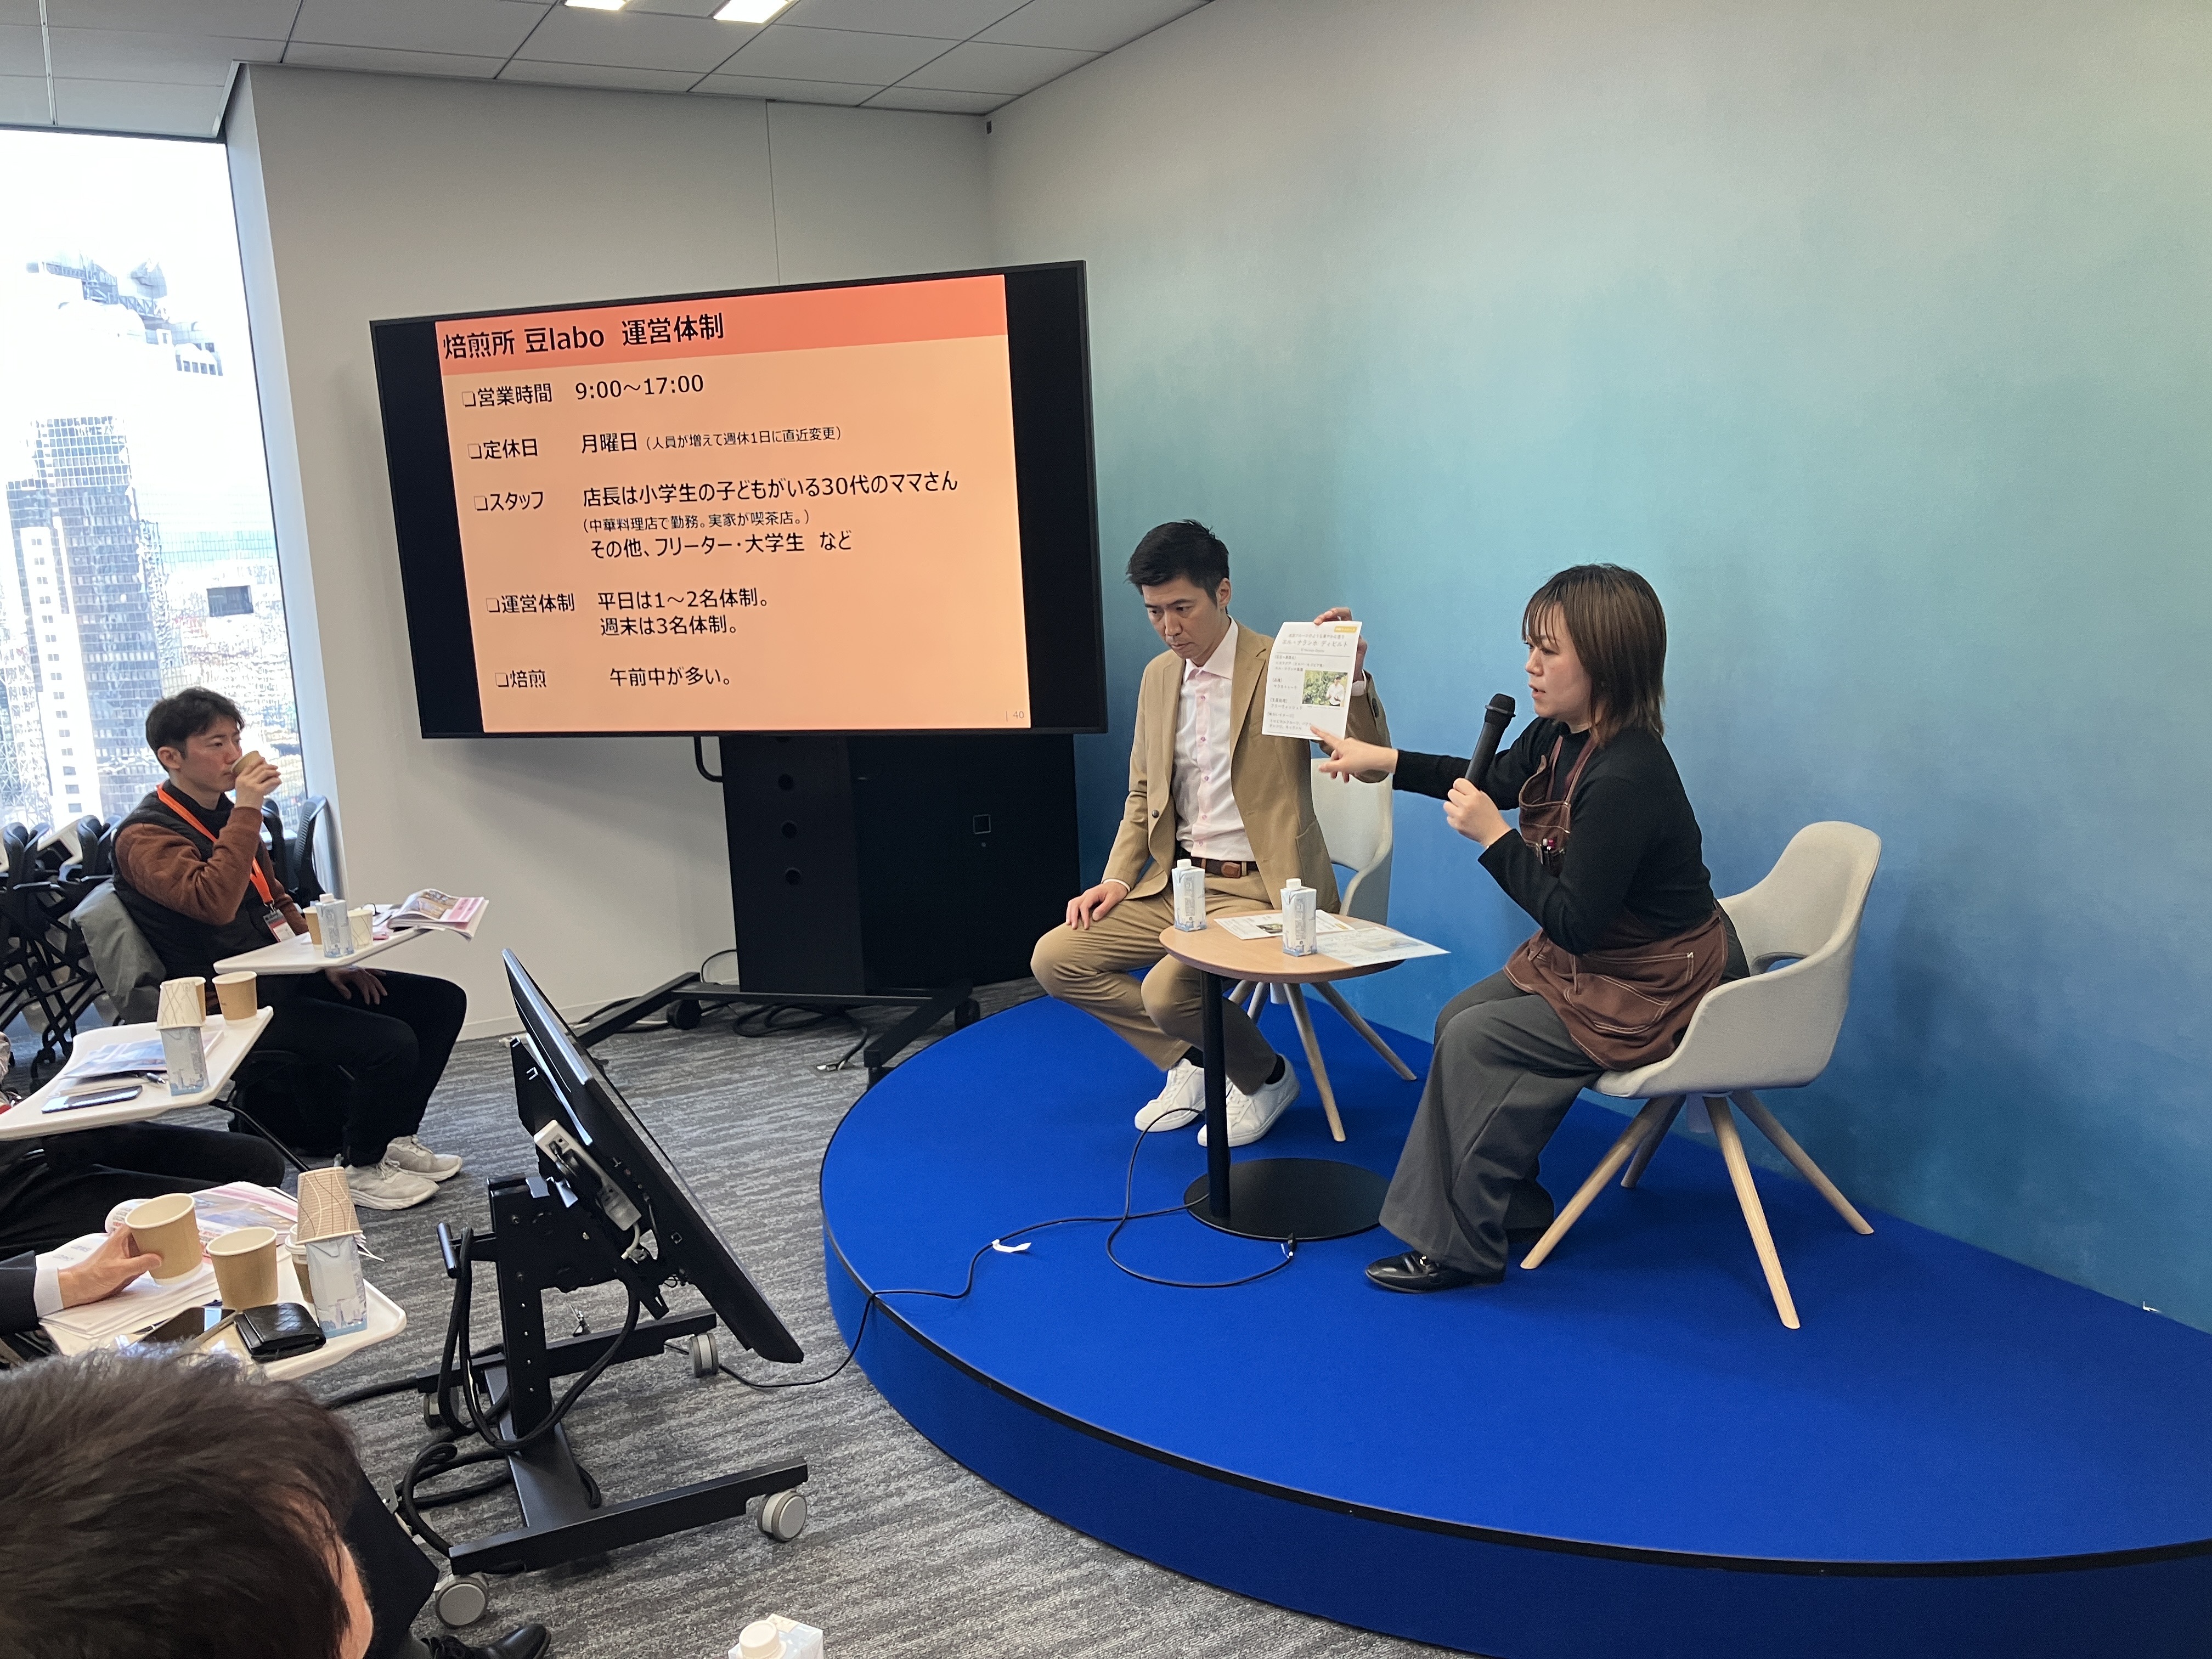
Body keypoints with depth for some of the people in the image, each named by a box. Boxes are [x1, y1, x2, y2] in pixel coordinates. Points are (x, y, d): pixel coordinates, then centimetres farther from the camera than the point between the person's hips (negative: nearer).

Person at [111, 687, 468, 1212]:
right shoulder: (145, 836, -13)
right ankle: (360, 1169, -2)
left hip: (282, 976, 9)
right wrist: (247, 813, -28)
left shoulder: (223, 814, 13)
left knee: (443, 1001, 0)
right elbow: (215, 903, -32)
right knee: (391, 1043, -26)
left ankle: (397, 1137, 13)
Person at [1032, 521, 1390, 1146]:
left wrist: (1352, 673, -29)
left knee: (1168, 989, -28)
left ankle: (1264, 1076, 5)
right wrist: (1117, 880, 6)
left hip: (1260, 888, -7)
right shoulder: (1158, 677, 10)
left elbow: (1371, 763, -15)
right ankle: (1192, 1061, 13)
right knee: (1055, 958, -2)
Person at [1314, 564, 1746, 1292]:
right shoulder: (1559, 736, -3)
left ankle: (1461, 1247, 2)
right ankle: (1510, 1206, 21)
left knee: (1475, 1041, -13)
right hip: (1593, 958, 10)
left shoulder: (1625, 780, -32)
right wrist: (1380, 759, 11)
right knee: (1458, 1020, 8)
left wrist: (1492, 837, -25)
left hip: (1657, 992, -10)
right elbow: (1497, 779, 19)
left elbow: (1574, 921, -28)